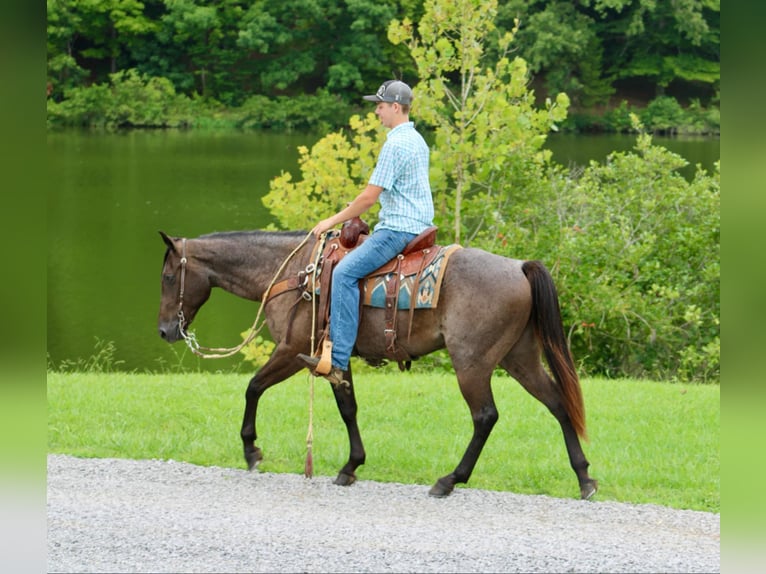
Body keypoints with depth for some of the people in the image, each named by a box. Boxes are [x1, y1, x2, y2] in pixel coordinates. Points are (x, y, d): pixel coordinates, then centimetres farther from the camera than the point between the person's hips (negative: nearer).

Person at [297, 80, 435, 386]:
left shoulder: (395, 145, -16)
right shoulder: (417, 140, 16)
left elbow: (369, 197, -18)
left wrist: (333, 221, -8)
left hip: (399, 229, -11)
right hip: (419, 224, 11)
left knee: (345, 273, -19)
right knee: (351, 261, 26)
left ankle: (339, 361, -28)